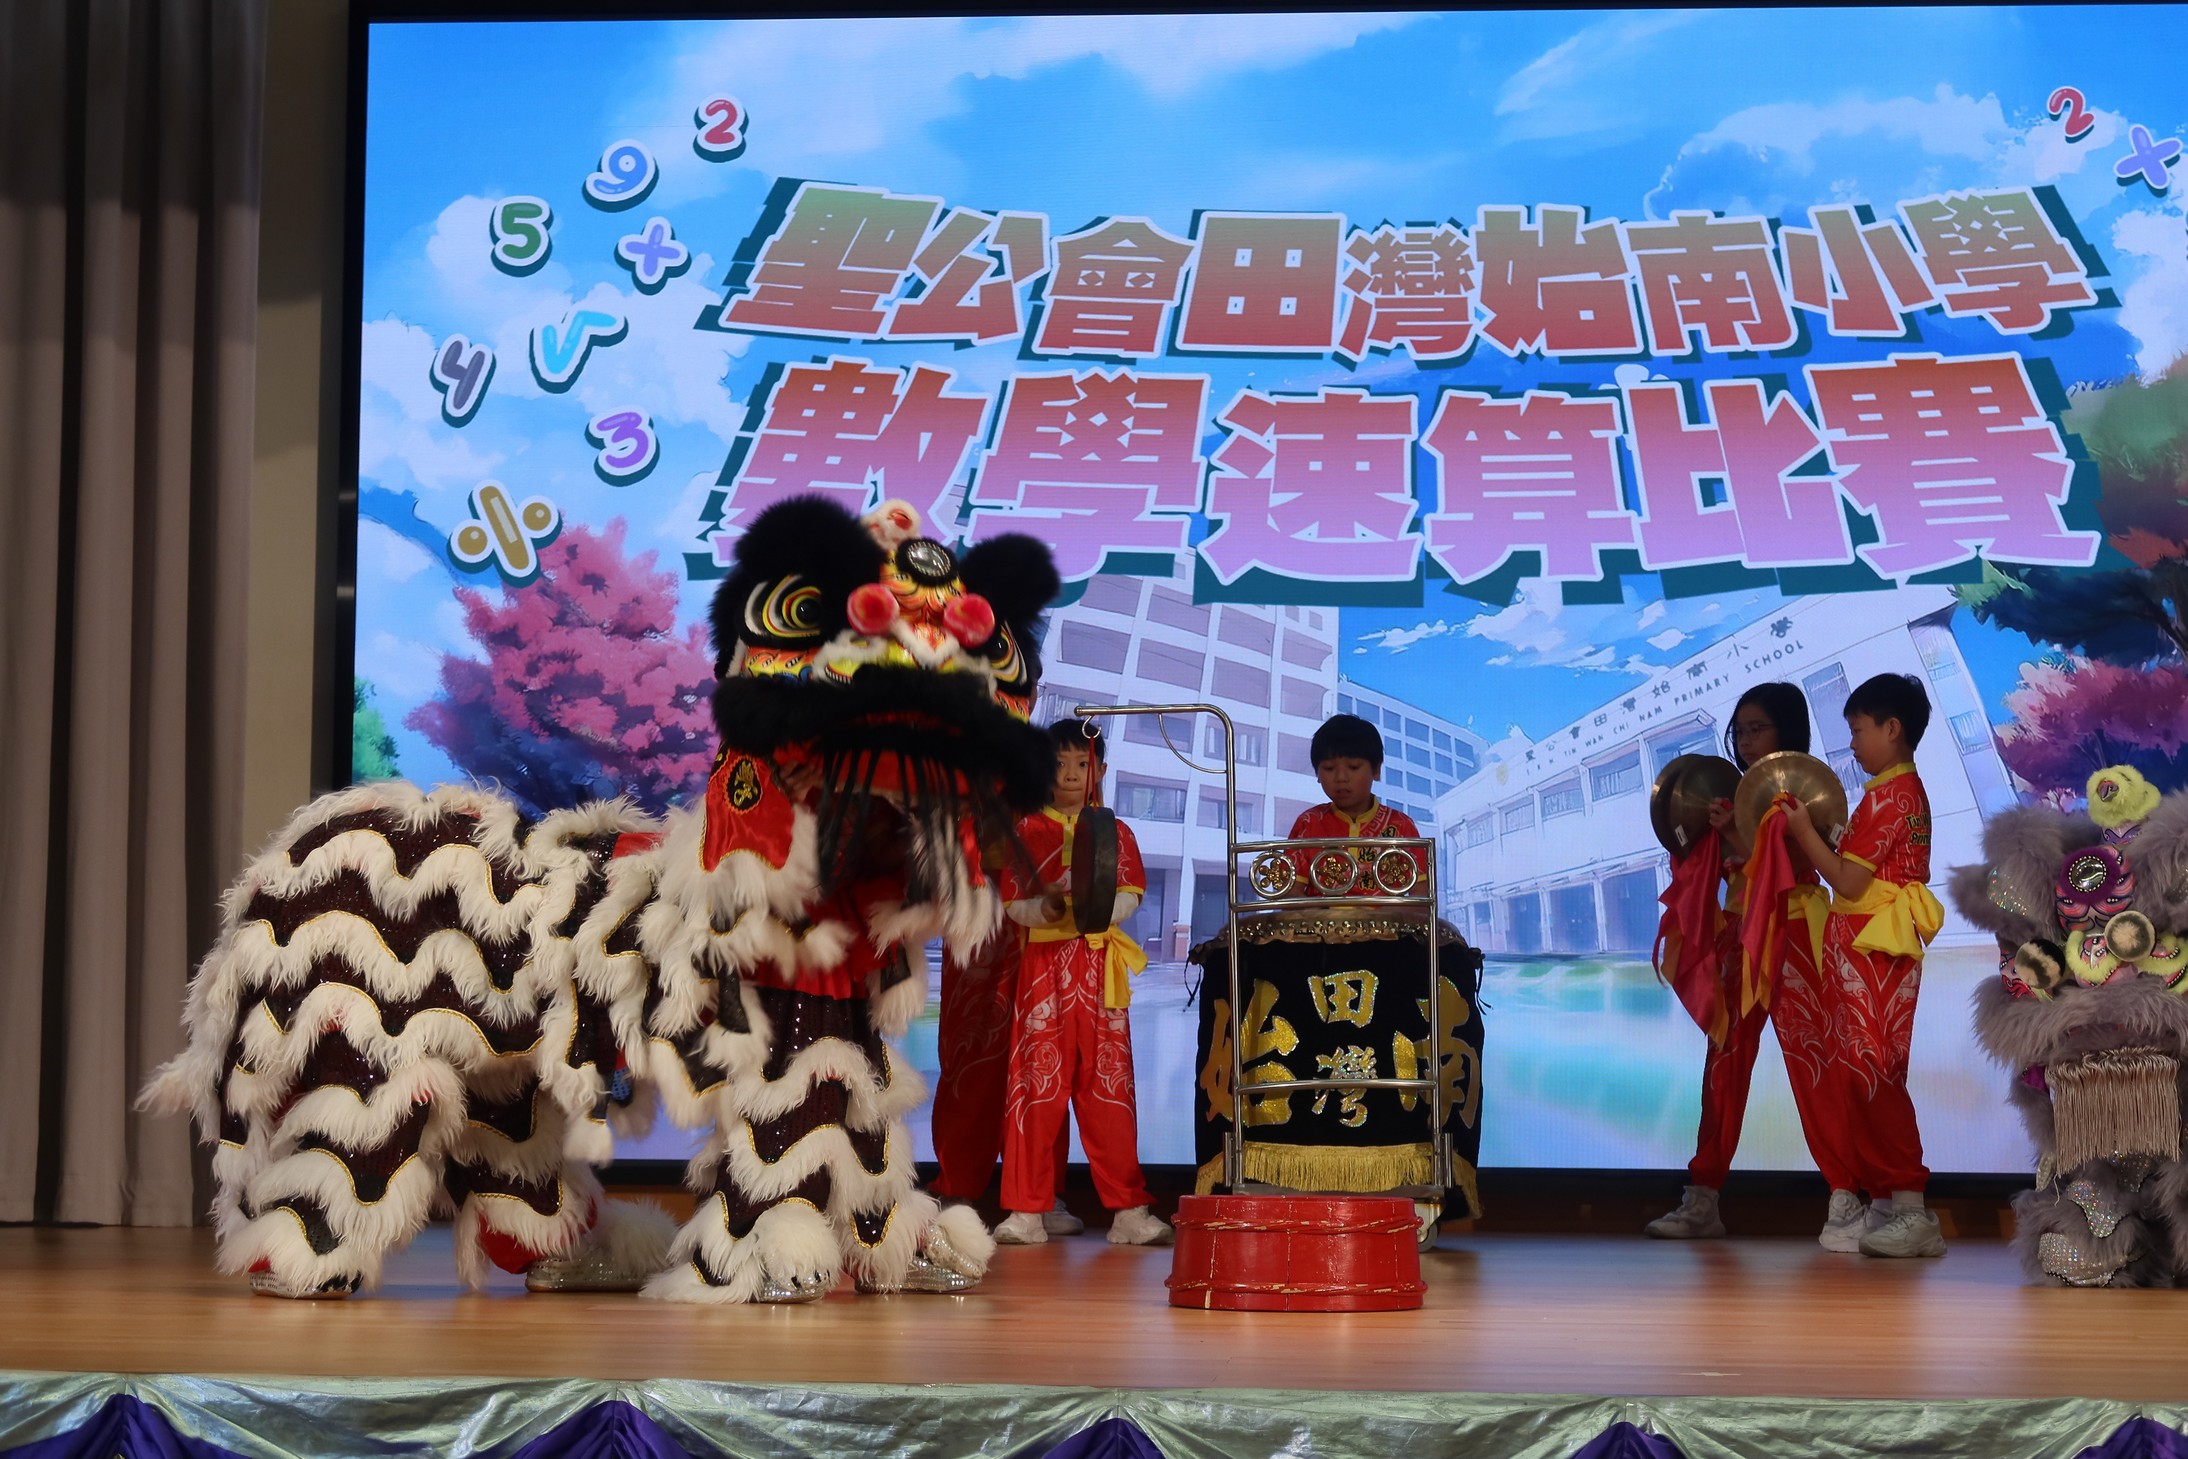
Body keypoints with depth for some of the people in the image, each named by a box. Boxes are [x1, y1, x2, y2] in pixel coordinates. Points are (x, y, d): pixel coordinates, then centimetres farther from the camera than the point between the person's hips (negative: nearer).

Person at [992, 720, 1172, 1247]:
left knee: (1108, 1084, 0)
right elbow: (1012, 902, 3)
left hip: (1100, 968, 1)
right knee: (1039, 1081, -2)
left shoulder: (1115, 833, 10)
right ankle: (1027, 1210, 2)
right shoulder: (1027, 832, 8)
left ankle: (1127, 1209, 2)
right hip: (1044, 963, -1)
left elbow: (1130, 897, 1)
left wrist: (1097, 909, -19)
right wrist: (1045, 910, -18)